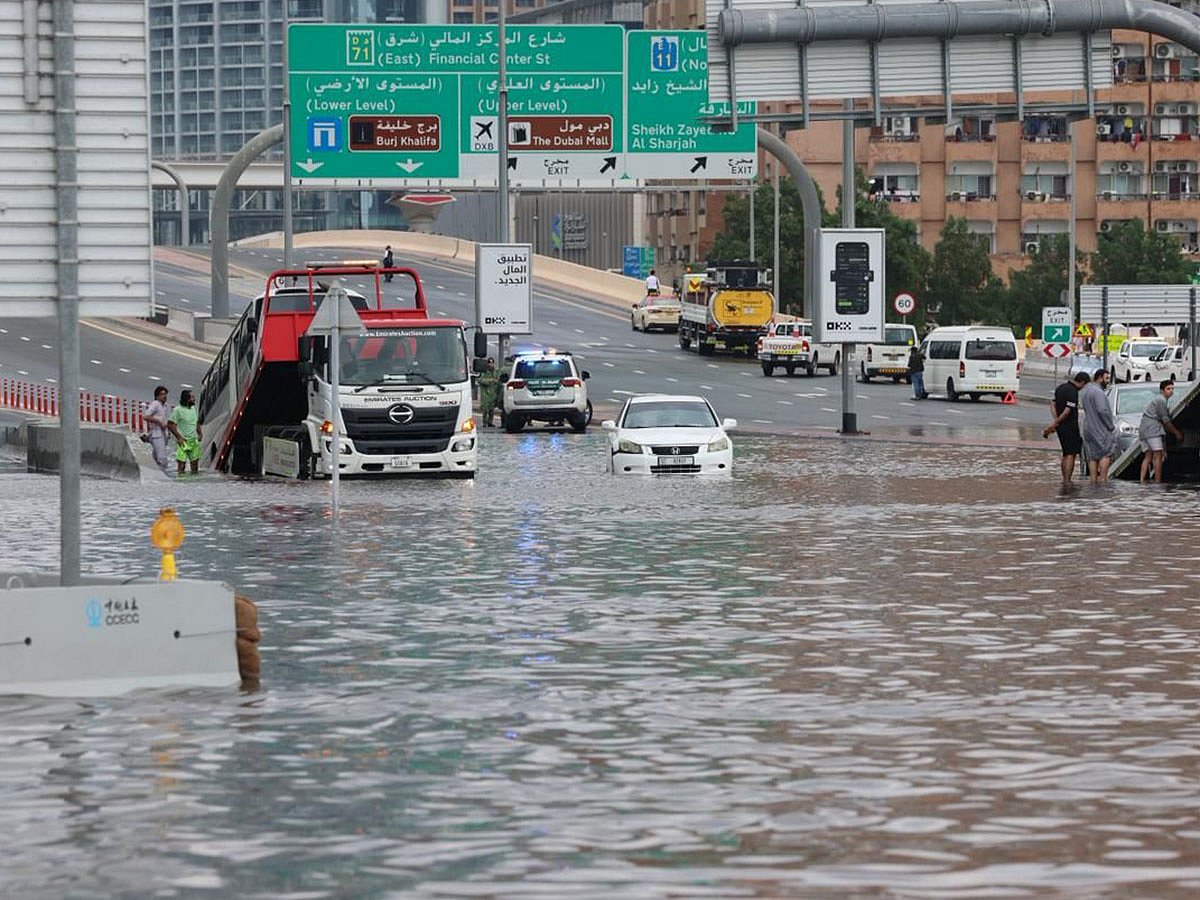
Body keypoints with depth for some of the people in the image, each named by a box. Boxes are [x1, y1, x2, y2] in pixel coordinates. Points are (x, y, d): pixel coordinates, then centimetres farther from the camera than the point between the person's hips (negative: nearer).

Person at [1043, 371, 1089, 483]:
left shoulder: (1061, 387, 11)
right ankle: (1067, 480, -9)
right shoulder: (1073, 392, -17)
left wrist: (1056, 420, 2)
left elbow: (1053, 404, 12)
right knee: (1071, 454, -6)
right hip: (1070, 426, -9)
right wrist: (1056, 422, -12)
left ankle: (1065, 479, 20)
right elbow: (1067, 411, -22)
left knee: (1066, 454, 16)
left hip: (1060, 426, 9)